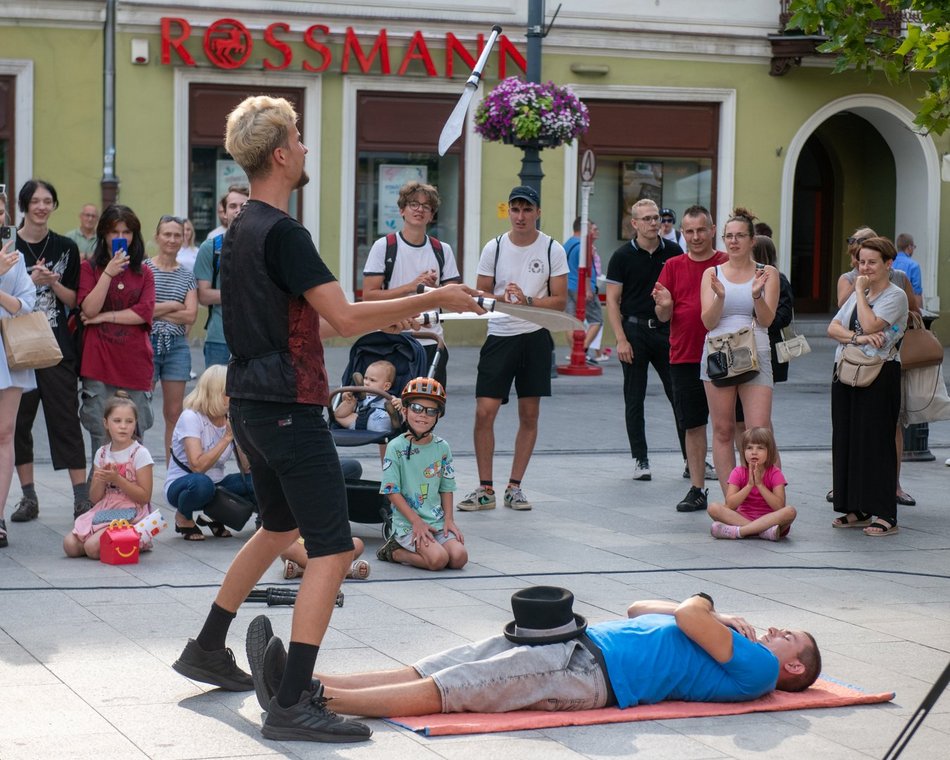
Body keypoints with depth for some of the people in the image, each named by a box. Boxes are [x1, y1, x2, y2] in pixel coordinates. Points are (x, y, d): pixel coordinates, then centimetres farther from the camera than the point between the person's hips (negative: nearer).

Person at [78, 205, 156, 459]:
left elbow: (145, 313, -1)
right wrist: (109, 273, -15)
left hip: (135, 364, 2)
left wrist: (104, 317, -6)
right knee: (101, 440, -4)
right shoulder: (89, 268, 6)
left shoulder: (144, 273, 12)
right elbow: (89, 309, -8)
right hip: (99, 364, -2)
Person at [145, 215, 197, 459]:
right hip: (147, 343, -3)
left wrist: (157, 310, -8)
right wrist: (174, 306, -6)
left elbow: (191, 316, -1)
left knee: (174, 413, 6)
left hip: (177, 346, 3)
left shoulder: (187, 276, 10)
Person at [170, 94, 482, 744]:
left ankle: (207, 649, 37)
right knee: (332, 549, -10)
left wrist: (378, 319, 23)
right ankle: (293, 704, -15)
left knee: (280, 527, 27)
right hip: (289, 409, -10)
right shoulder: (282, 233, -18)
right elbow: (343, 317, -24)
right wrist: (433, 300, -16)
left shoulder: (242, 230, 13)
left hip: (252, 404, 10)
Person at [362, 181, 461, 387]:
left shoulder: (442, 250, 9)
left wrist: (434, 288, -10)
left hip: (432, 342, 3)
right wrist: (411, 286, -15)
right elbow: (369, 295, -8)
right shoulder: (384, 247, -1)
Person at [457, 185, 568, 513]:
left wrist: (528, 301, -19)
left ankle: (514, 487, 15)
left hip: (536, 338, 0)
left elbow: (559, 301, -2)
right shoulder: (494, 247, 3)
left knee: (529, 415, 4)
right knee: (484, 413, -7)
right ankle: (485, 490, 2)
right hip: (499, 336, 0)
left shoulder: (553, 249, 0)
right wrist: (503, 298, -16)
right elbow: (480, 295, 6)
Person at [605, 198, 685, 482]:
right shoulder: (623, 256, -2)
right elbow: (612, 301, -2)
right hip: (635, 331, -2)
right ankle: (640, 460, 10)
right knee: (634, 400, 3)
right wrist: (621, 339, -10)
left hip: (667, 330, 2)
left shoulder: (673, 252, 5)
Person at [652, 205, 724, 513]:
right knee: (693, 426, 6)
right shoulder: (673, 267, 8)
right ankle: (696, 490, 13)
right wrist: (665, 305, -15)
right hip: (684, 357, 2)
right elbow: (663, 316, 7)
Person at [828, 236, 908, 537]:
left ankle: (884, 515, -6)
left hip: (879, 375, -8)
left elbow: (870, 325, -20)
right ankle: (856, 510, 14)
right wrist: (858, 338, -12)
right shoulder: (856, 295, 18)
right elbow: (833, 328, 7)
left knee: (875, 441, -9)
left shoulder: (895, 296, -6)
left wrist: (861, 290, -8)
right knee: (846, 439, 7)